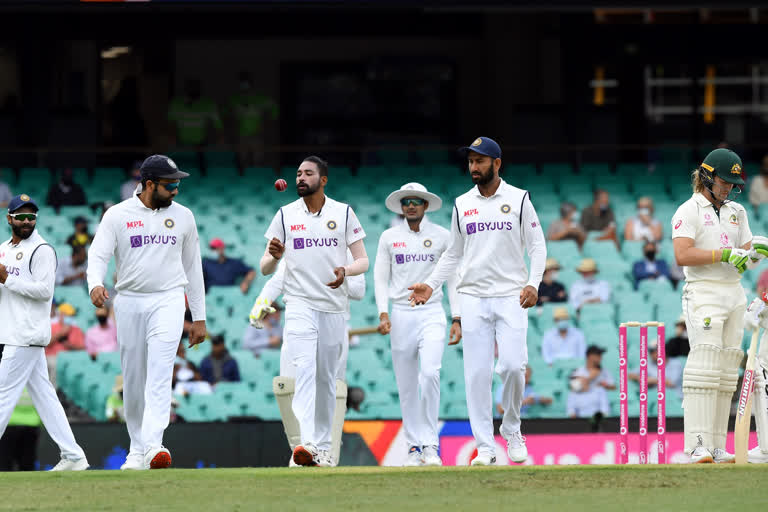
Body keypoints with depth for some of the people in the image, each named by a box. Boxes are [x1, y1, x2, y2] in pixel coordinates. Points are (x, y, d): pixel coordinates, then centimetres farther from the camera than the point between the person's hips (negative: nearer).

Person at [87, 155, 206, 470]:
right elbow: (98, 254, -8)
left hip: (168, 301, -1)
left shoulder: (182, 216, 9)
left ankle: (153, 447, -29)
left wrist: (199, 318, 13)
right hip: (129, 302, 1)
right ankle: (137, 449, 18)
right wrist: (95, 284, -30)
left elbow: (192, 267, 14)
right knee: (133, 379, 5)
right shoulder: (118, 215, 1)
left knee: (160, 373, -18)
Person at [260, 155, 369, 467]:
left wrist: (346, 271, -18)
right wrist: (274, 256, -17)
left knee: (327, 379, 7)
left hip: (334, 306, 2)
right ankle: (307, 443, -31)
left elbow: (363, 260, 4)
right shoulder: (286, 215, 5)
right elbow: (265, 268, 6)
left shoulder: (343, 213, 5)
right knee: (304, 371, -19)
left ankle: (323, 446, 17)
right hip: (300, 304, -2)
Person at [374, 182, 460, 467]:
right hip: (401, 314, 2)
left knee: (430, 374, -19)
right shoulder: (389, 237, 7)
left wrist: (457, 319, 1)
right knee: (406, 384, 1)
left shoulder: (442, 236, 5)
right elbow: (380, 278, 8)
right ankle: (414, 446, 9)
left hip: (432, 314, -2)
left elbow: (453, 278, 8)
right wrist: (383, 314, -6)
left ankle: (430, 445, -16)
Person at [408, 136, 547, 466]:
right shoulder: (462, 204, 11)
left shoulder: (518, 199, 2)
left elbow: (537, 245, 2)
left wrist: (533, 283, -13)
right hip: (473, 298, 3)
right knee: (477, 373, -3)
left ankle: (511, 429, 10)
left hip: (511, 296, -3)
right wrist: (431, 284, 5)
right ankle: (485, 447, 1)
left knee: (512, 365, -15)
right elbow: (453, 253, 18)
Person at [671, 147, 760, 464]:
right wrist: (723, 253, -21)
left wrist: (754, 254, -7)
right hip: (704, 293, -7)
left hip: (734, 293, 7)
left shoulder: (736, 212, 18)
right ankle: (699, 446, -23)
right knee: (705, 366, -17)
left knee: (727, 373, 3)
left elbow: (745, 255, 17)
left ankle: (717, 447, 3)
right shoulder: (689, 211, -3)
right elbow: (683, 256, -15)